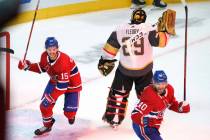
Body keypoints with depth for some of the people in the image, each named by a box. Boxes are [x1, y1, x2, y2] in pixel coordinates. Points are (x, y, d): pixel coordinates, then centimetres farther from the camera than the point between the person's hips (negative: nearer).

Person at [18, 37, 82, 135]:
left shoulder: (63, 61, -39)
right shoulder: (44, 56, -18)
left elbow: (62, 85, -35)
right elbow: (41, 68, 7)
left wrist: (51, 97, -34)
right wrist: (28, 66, -8)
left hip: (71, 83, -6)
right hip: (55, 80, 6)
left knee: (69, 112, -7)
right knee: (45, 104, -7)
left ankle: (71, 115, 33)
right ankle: (47, 125, 18)